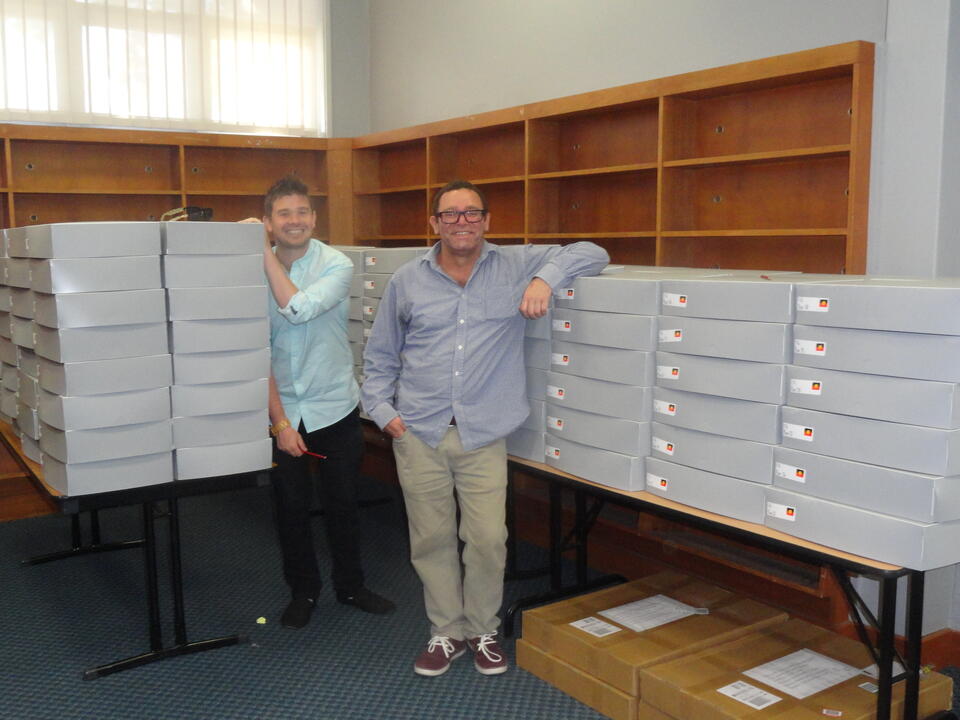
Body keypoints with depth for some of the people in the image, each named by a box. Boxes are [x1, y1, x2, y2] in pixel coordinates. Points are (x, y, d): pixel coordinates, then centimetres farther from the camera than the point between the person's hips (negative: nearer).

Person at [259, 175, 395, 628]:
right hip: (283, 410, 1)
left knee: (342, 504, 11)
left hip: (336, 408, -1)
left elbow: (298, 309, -27)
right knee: (291, 507, 10)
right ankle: (302, 591, 31)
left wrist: (266, 254, -20)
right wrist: (280, 421, -11)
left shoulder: (336, 265, -8)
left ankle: (350, 586, 32)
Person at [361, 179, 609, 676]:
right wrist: (383, 409, 2)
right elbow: (380, 356, 14)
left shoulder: (515, 267, 3)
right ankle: (447, 632, 29)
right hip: (418, 432, 2)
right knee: (431, 539, 10)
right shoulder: (407, 281, 7)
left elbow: (591, 254, 0)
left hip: (484, 434, -1)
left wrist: (546, 276, -17)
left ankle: (483, 630, 26)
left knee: (488, 540, 1)